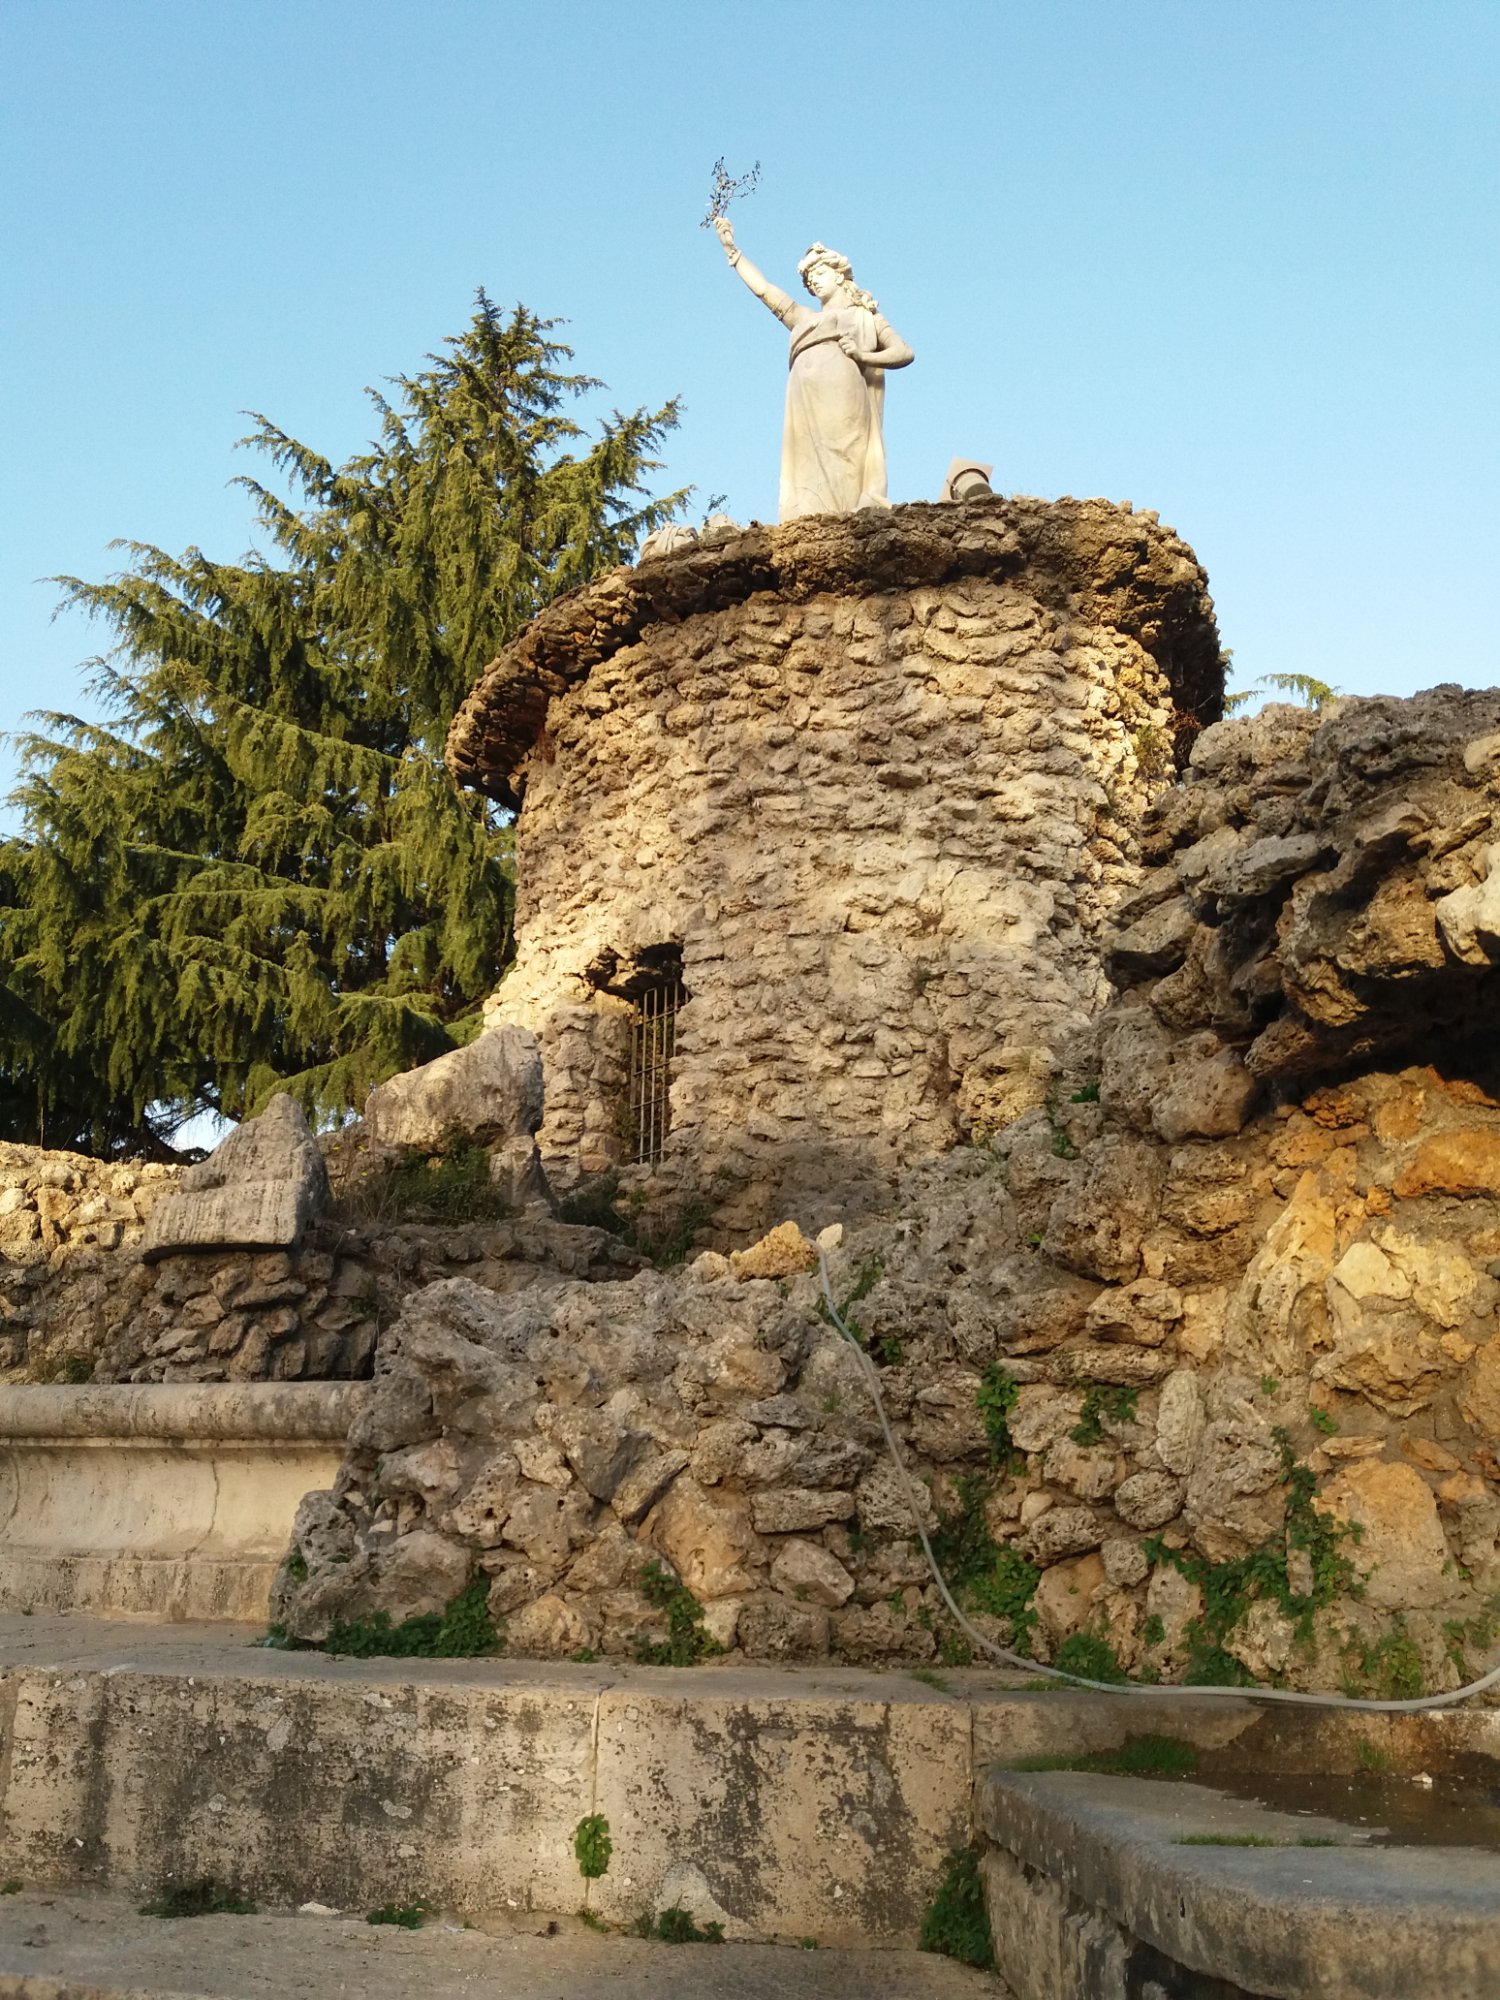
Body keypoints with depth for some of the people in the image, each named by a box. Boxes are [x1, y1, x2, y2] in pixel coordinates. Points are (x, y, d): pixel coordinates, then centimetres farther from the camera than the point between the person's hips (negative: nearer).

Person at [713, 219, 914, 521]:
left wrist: (863, 355, -5)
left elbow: (905, 352, 11)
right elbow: (763, 288, 34)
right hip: (806, 403, 3)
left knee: (841, 466, -19)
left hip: (843, 398, -3)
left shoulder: (866, 318, 24)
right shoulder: (804, 318, 36)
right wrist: (731, 249, 29)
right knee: (810, 466, -13)